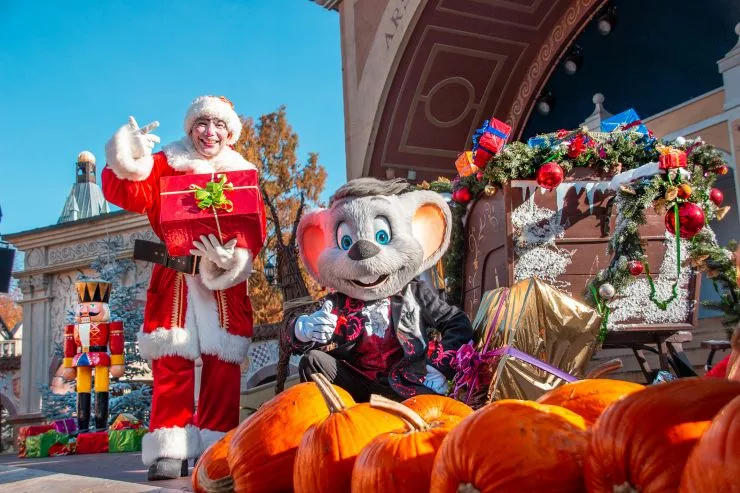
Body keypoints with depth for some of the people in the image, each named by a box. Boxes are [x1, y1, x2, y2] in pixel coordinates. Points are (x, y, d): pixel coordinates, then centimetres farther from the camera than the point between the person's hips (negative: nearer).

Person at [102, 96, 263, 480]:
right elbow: (131, 197, -7)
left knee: (223, 364, 2)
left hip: (224, 281, 2)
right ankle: (170, 450, 2)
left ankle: (217, 446, 10)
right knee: (172, 362, -3)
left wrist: (234, 255, -18)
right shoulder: (166, 165, 7)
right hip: (175, 279, -1)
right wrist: (128, 163, -25)